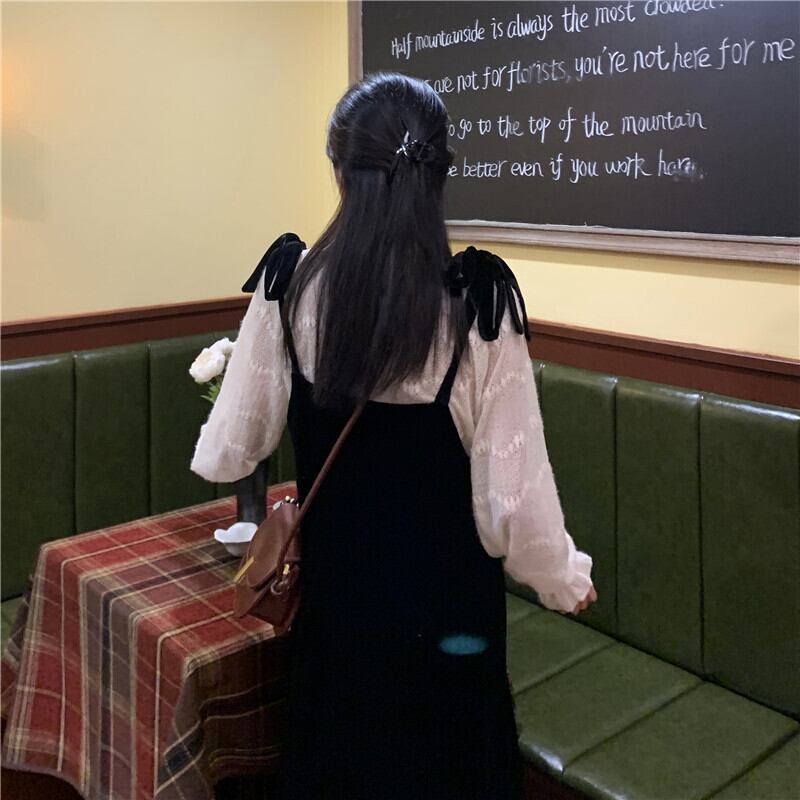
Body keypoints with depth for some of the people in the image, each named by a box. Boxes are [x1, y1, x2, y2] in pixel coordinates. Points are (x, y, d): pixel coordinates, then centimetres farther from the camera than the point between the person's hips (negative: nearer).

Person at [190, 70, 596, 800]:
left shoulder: (290, 283, -11)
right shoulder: (478, 296, -19)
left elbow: (230, 452, -4)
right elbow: (513, 483, -16)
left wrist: (209, 449, 20)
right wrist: (564, 577, 2)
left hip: (335, 585, 3)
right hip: (445, 593, -2)